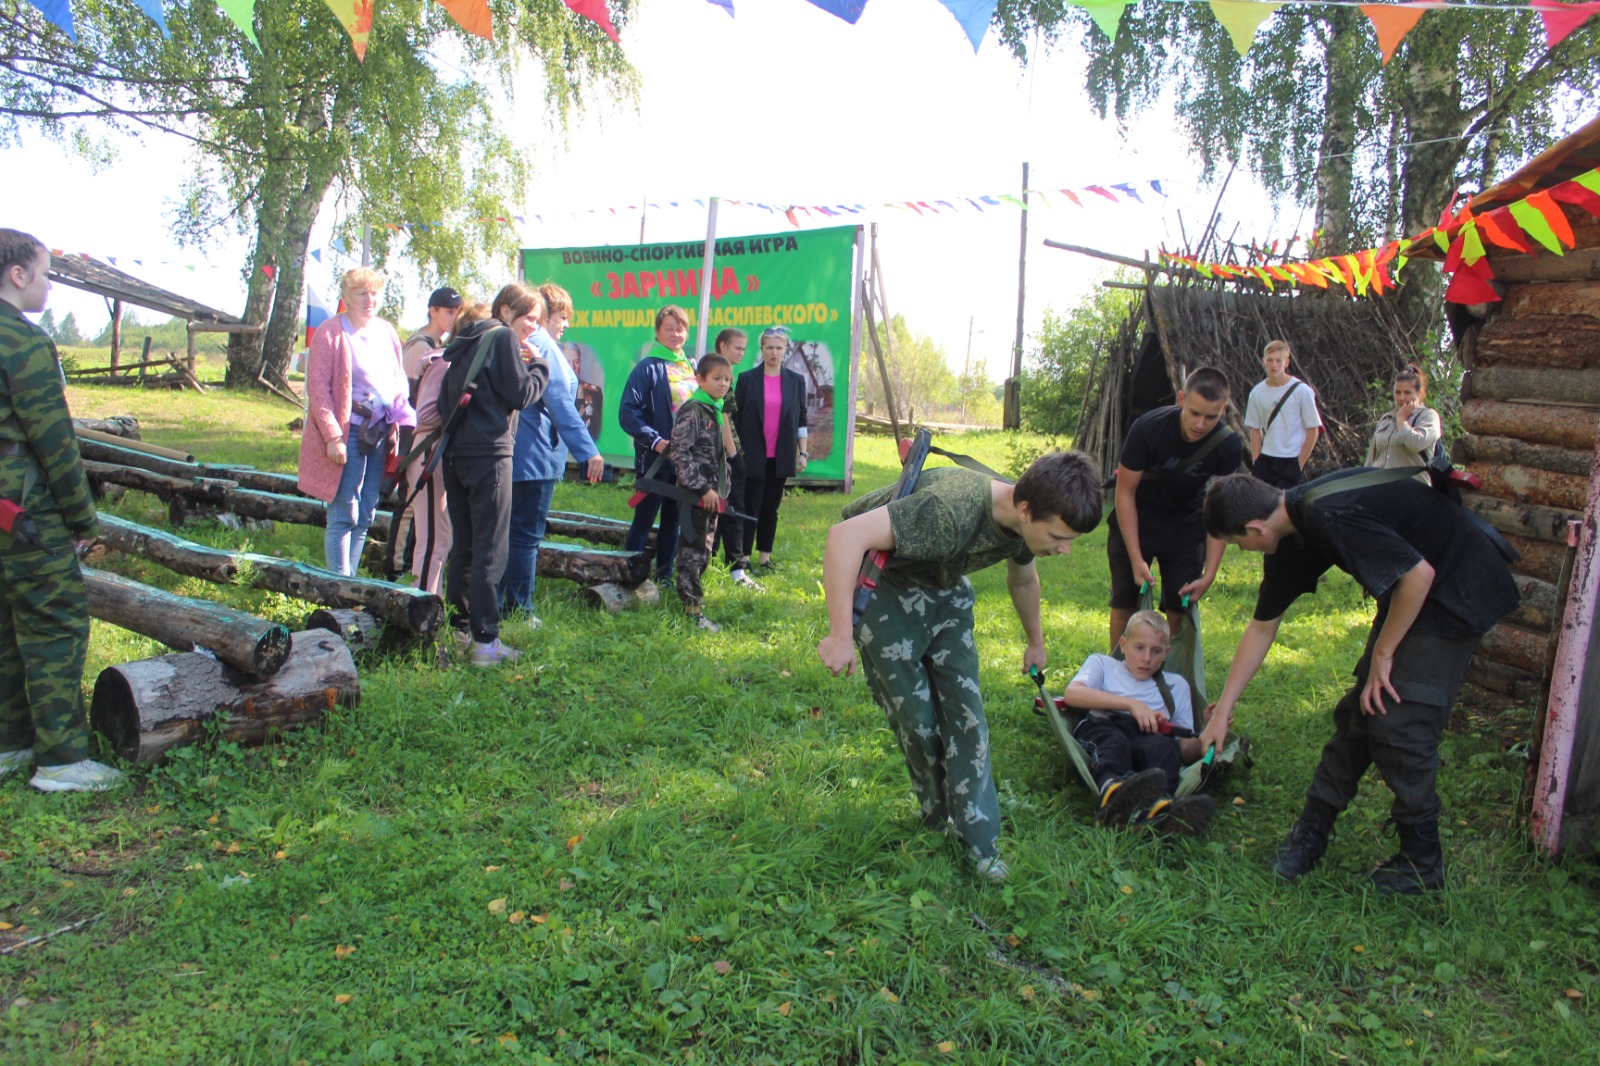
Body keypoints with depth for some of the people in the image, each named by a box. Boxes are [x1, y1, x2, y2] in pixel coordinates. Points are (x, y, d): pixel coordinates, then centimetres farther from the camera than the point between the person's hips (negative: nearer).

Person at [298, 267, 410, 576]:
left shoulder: (387, 332, 13)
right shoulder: (330, 332, -5)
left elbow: (399, 381, 18)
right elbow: (317, 388, -10)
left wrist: (398, 421, 2)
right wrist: (332, 436, -16)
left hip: (380, 435, 6)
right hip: (348, 434, -6)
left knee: (365, 517, 11)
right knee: (344, 515, -5)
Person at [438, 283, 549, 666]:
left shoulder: (467, 342, 19)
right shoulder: (503, 338, -5)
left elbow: (446, 399, 16)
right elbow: (521, 393, -10)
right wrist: (540, 367, 5)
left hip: (456, 453, 8)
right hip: (488, 453, -8)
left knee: (462, 547, 14)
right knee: (490, 551, -6)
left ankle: (459, 631, 21)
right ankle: (485, 641, -5)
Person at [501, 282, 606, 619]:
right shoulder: (544, 346, -12)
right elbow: (560, 404, -19)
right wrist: (588, 450, -21)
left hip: (508, 453, 9)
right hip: (535, 456, -9)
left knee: (506, 532, 14)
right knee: (527, 536, -3)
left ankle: (493, 605, 20)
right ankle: (520, 612, 3)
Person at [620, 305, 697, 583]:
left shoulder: (691, 368, 11)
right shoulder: (647, 368, -8)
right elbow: (628, 413, -14)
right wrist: (655, 441, -21)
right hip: (655, 459, -6)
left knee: (673, 520, 13)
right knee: (644, 519, 0)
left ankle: (665, 576, 23)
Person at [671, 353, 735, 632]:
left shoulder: (718, 411, 14)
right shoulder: (692, 411, -13)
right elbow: (681, 452, -19)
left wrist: (720, 489, 18)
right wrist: (702, 488, -20)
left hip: (712, 492, 9)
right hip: (695, 493, -9)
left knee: (706, 549, 15)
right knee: (693, 550, -5)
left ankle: (692, 594, 26)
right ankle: (691, 608, -2)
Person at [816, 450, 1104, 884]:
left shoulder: (1023, 522, -12)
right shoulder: (954, 509, -40)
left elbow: (1022, 577, 13)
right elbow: (846, 535, -45)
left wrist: (1035, 641, 29)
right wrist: (840, 634, -43)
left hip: (945, 589, 7)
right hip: (884, 584, -6)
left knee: (966, 712, -1)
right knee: (915, 717, -2)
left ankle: (977, 838, 9)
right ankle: (940, 824, 20)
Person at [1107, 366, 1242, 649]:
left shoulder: (1229, 447, -22)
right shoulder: (1148, 428, -28)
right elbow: (1125, 492, -20)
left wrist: (1209, 574, -22)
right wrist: (1136, 559, -23)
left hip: (1187, 524, 1)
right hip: (1136, 519, -1)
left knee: (1181, 607, -5)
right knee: (1124, 602, 0)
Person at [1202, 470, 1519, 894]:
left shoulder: (1328, 516, -30)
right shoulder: (1290, 537, 0)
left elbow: (1420, 574, -27)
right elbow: (1262, 626, 9)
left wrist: (1382, 654, -15)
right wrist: (1223, 711, 12)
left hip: (1459, 589, -9)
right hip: (1412, 589, 9)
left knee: (1398, 722, -11)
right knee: (1359, 711, 7)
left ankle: (1422, 863, 5)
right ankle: (1311, 831, 15)